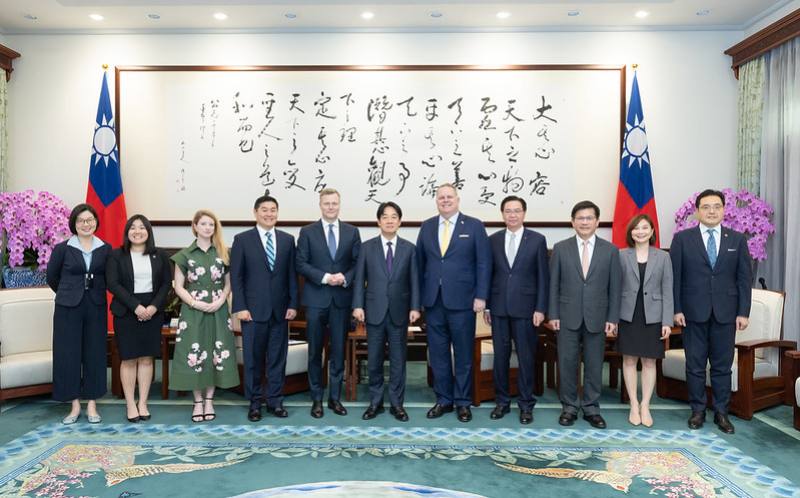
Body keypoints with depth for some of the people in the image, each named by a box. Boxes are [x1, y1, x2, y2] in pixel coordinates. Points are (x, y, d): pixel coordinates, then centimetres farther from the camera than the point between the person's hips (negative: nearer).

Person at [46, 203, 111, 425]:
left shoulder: (105, 249, 2)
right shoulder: (62, 248, -2)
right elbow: (51, 277, 9)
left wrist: (95, 293, 11)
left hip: (96, 308, 1)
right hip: (68, 308, -1)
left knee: (95, 354, 5)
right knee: (68, 354, 2)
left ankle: (91, 405, 16)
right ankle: (75, 404, 15)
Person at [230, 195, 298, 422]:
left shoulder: (287, 239, 8)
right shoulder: (242, 240, 0)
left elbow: (292, 275, 7)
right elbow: (236, 277, -2)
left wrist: (293, 304, 1)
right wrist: (240, 307, -9)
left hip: (280, 309, 2)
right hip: (253, 309, -2)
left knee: (278, 358, 7)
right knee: (253, 359, 6)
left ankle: (275, 401, 19)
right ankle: (255, 403, 18)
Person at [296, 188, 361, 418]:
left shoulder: (352, 231, 7)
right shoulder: (307, 231, 2)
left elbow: (357, 263, 4)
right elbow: (301, 264, -4)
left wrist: (345, 278, -14)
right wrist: (325, 277, -15)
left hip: (341, 298, 1)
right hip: (316, 298, -1)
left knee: (339, 350, 7)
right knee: (315, 351, 6)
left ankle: (335, 397, 19)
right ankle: (316, 399, 18)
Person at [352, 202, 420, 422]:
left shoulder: (409, 248, 4)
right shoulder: (367, 247, 3)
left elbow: (414, 280, 2)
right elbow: (359, 279, 2)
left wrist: (415, 307, -5)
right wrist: (358, 305, -6)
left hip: (399, 312, 0)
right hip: (374, 311, 0)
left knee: (398, 360, 6)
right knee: (374, 360, 7)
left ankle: (396, 403, 18)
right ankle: (375, 402, 21)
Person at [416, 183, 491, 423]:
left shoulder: (474, 226, 0)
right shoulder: (426, 227, 9)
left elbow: (483, 264, -3)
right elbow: (420, 263, 9)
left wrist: (481, 296, -9)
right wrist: (419, 296, 5)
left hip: (462, 301, -3)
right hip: (433, 301, 3)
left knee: (464, 355, 6)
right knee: (438, 354, 9)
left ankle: (463, 402, 19)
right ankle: (443, 399, 23)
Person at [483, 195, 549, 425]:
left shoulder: (537, 239, 0)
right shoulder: (493, 240, 6)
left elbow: (543, 276, -1)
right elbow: (488, 274, 8)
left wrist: (540, 308, -6)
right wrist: (486, 305, 4)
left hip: (525, 307, -2)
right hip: (499, 307, 2)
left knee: (526, 357, 4)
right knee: (500, 356, 8)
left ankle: (526, 404, 17)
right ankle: (502, 401, 21)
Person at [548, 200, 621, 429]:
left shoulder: (610, 250, 3)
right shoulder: (560, 248, 2)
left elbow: (614, 288, 3)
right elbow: (553, 284, 2)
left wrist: (612, 318, -2)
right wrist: (553, 314, -3)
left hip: (597, 318, 0)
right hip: (568, 317, 0)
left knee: (594, 365, 7)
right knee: (567, 363, 4)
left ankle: (591, 409, 21)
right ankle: (569, 407, 18)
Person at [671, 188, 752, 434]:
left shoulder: (737, 239, 6)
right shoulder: (682, 238, 0)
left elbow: (744, 278, 4)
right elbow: (674, 277, -1)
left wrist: (743, 312, -1)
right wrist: (676, 309, -7)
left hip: (725, 313, 1)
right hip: (694, 312, -1)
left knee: (722, 365, 8)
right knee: (695, 365, 7)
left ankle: (721, 412, 20)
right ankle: (698, 410, 19)